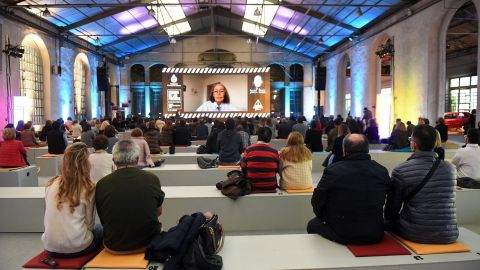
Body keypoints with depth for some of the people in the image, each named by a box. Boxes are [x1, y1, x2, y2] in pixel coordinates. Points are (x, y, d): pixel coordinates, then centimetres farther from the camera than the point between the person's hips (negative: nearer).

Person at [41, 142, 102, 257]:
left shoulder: (51, 185, -1)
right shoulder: (88, 188, -13)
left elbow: (46, 221, 7)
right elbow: (89, 223, -5)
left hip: (50, 248, 4)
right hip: (77, 248, -4)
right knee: (100, 230, 25)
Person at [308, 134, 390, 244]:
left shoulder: (332, 171, -17)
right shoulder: (382, 171, -6)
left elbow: (317, 202, -7)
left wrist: (326, 218, 13)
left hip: (342, 235, -4)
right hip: (375, 235, 4)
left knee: (313, 224, 22)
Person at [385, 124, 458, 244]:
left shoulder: (400, 170, -13)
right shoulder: (450, 168, 0)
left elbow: (392, 207, -4)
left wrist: (388, 220, 16)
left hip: (415, 234, -4)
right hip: (448, 236, 4)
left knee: (391, 221, 22)